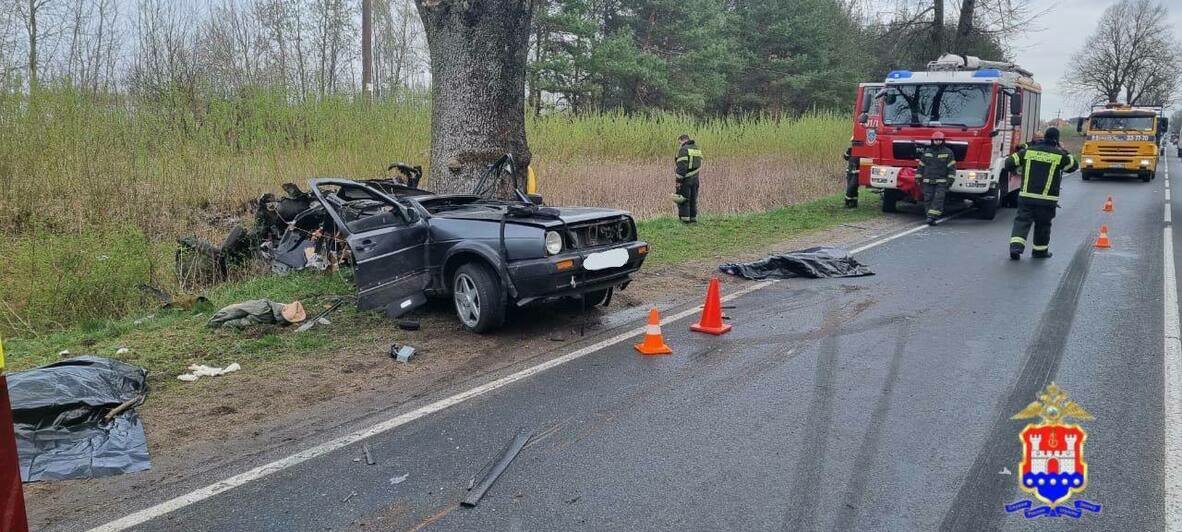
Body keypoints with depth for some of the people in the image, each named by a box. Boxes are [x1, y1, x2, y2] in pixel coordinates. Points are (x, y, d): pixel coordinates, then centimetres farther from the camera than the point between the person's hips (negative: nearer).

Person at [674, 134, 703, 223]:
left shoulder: (683, 150, -12)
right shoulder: (697, 149, 14)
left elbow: (682, 167, -19)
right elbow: (699, 165, 15)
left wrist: (679, 181, -18)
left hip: (686, 179, -8)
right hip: (695, 179, 8)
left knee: (683, 201, -3)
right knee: (693, 200, 11)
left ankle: (685, 220, -6)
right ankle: (693, 219, 13)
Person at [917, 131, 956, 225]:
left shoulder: (948, 152, 2)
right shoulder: (926, 152, 11)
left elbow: (952, 167, 0)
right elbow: (921, 166, 15)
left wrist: (950, 179, -9)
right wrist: (918, 177, 9)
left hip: (941, 182, -3)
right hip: (928, 181, 3)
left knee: (938, 199, -12)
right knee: (928, 199, 0)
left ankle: (932, 216, -18)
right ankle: (929, 216, 5)